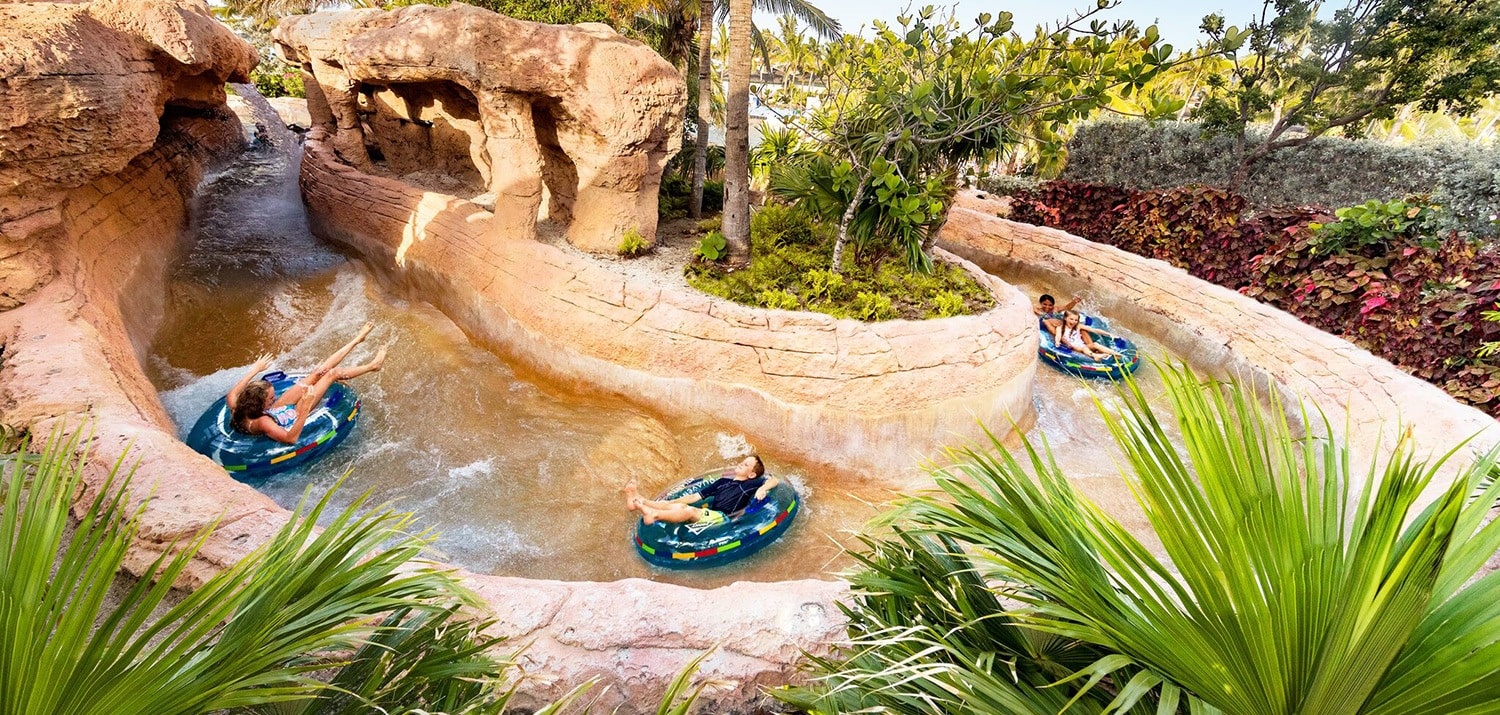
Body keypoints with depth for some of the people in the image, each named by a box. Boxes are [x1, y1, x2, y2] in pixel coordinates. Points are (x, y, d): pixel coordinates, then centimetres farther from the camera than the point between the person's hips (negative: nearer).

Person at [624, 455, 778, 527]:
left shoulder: (751, 484, 11)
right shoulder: (723, 481, 26)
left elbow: (774, 480, -2)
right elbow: (695, 497, 23)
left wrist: (763, 489, -23)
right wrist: (671, 502, 17)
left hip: (721, 517, -5)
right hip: (708, 512, 5)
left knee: (689, 510, -30)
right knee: (678, 506, -18)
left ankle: (654, 514, -46)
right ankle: (639, 501, -27)